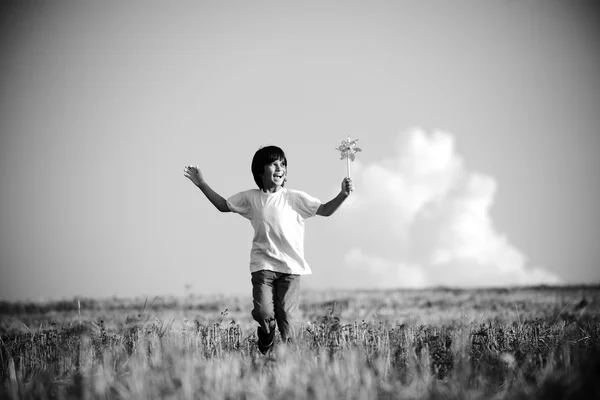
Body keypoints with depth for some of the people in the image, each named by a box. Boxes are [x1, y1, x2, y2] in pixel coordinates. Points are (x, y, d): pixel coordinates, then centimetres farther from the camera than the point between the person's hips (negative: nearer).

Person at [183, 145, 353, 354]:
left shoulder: (295, 198, 2)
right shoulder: (250, 198, 7)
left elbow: (325, 210, 0)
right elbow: (223, 205, 21)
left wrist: (343, 195, -17)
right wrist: (202, 184, 15)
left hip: (290, 267, -1)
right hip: (263, 266, 1)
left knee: (285, 315, -6)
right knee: (263, 313, -13)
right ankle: (265, 350, 17)